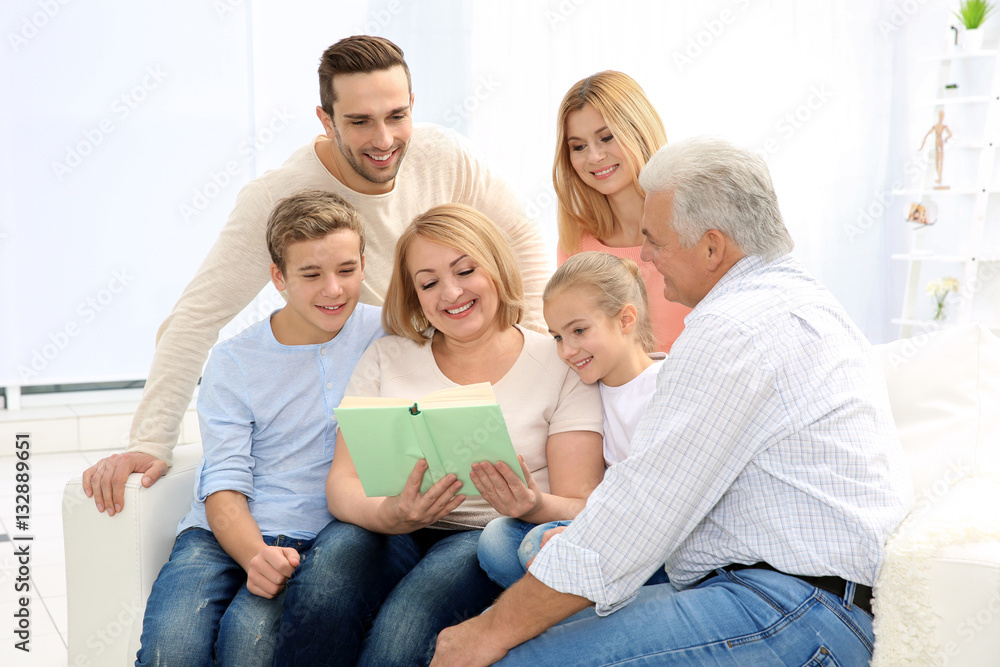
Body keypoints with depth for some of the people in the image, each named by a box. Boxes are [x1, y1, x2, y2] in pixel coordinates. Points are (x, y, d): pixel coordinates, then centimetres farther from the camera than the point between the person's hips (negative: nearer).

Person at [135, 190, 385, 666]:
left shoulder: (385, 333, 6)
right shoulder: (232, 363, 5)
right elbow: (224, 485, -1)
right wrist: (255, 555, -23)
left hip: (325, 537, 0)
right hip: (228, 534, 0)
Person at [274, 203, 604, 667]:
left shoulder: (561, 365, 4)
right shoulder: (385, 360, 12)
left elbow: (584, 510, -1)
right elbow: (343, 482, 2)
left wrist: (535, 507, -25)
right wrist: (389, 515, -22)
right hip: (393, 537, 2)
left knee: (406, 626, -34)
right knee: (321, 592, -32)